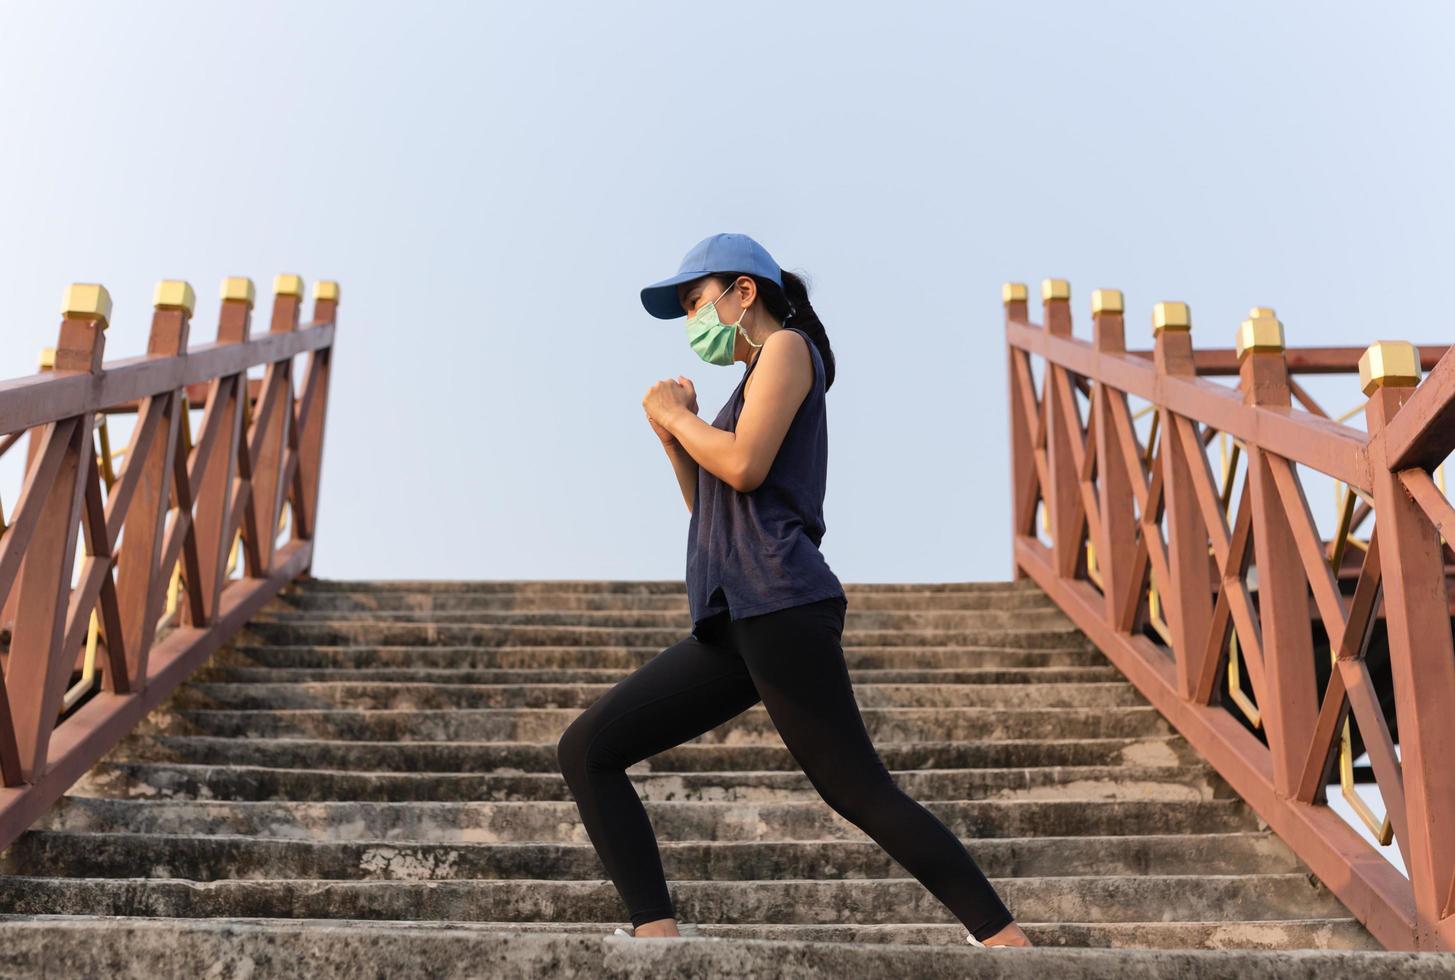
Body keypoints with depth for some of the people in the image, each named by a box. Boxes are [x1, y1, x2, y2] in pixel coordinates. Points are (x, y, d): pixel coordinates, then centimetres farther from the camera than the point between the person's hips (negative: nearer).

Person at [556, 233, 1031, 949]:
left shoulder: (787, 348, 3)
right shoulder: (755, 383, 26)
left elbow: (745, 467, -13)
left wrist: (675, 414, 2)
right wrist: (673, 436, 15)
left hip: (777, 605, -9)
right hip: (731, 626, 9)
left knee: (858, 792, -11)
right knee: (586, 750, 4)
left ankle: (1005, 941, -3)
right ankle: (657, 931, -1)